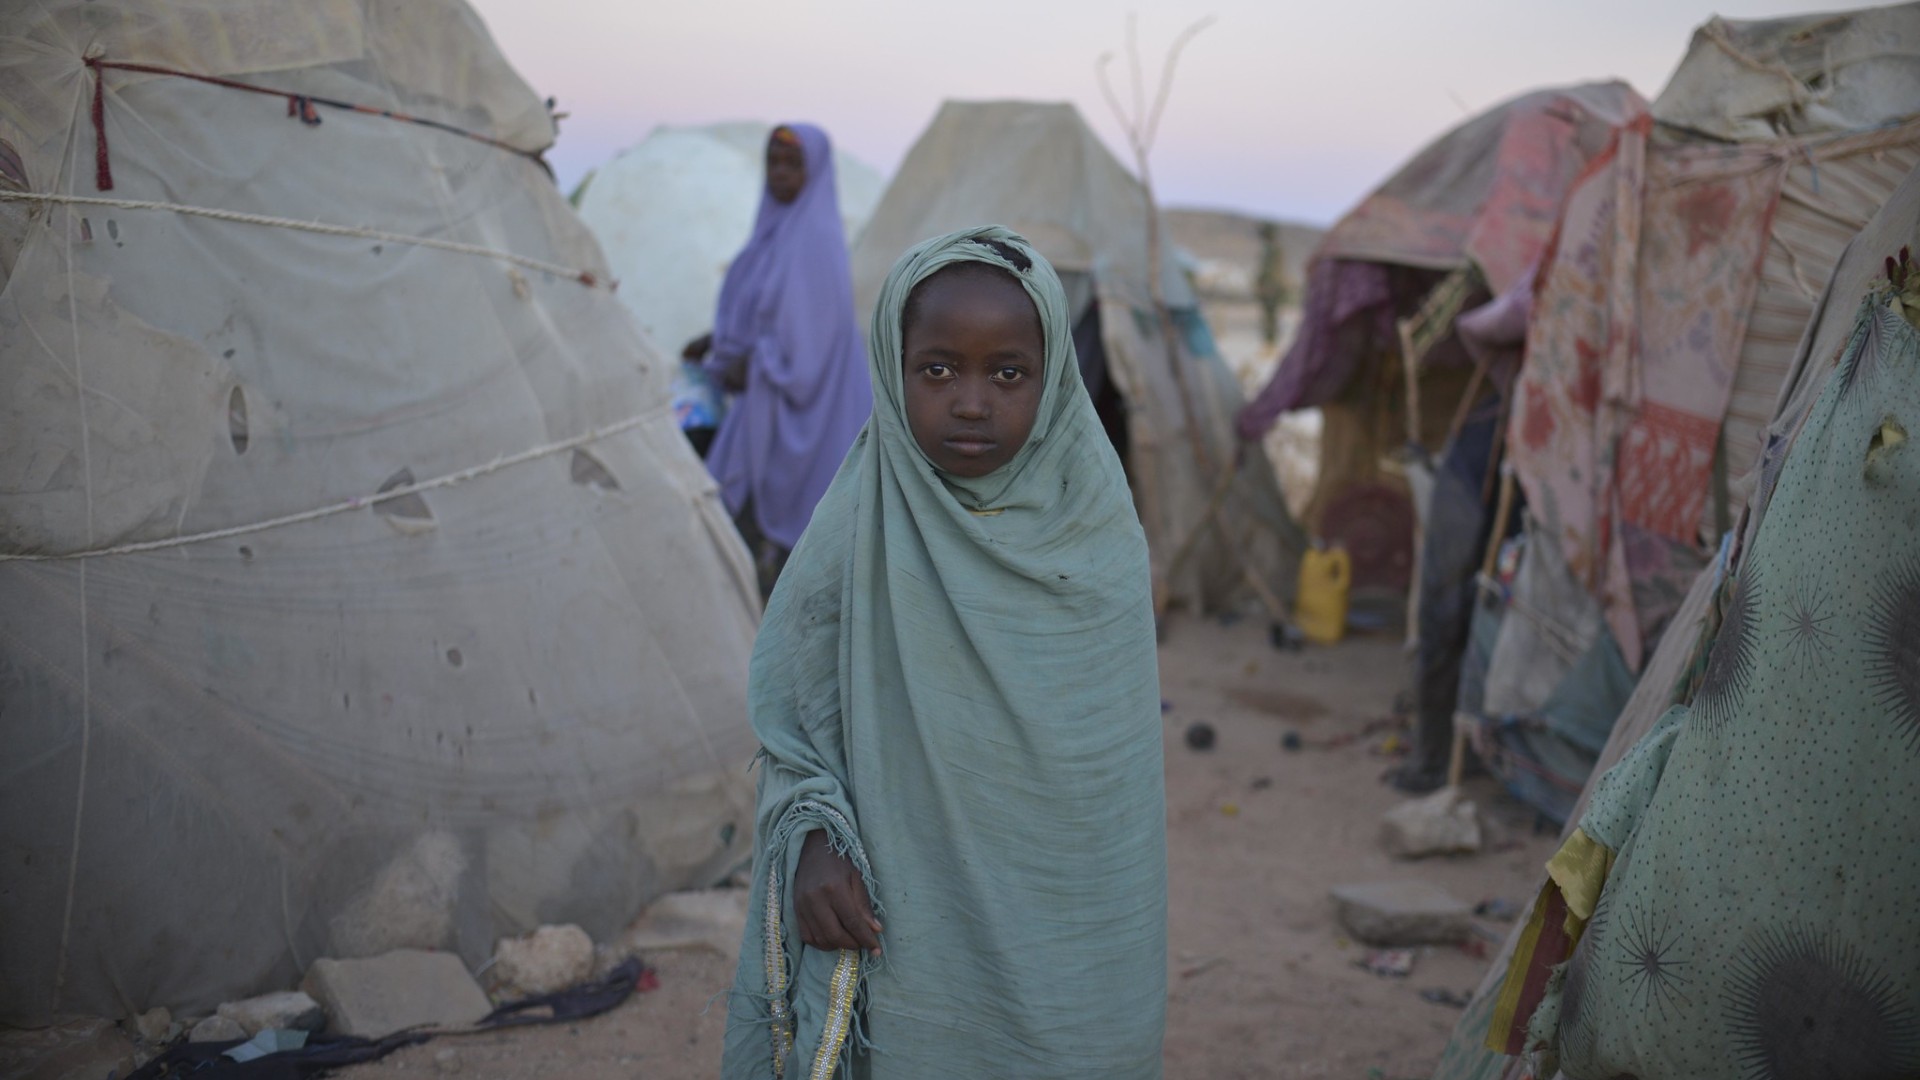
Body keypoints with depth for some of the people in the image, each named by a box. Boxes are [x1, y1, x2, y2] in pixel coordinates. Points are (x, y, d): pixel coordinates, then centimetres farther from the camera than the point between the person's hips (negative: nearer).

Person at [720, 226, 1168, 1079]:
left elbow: (1129, 749, 4)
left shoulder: (1099, 538, -6)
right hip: (907, 936, -1)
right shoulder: (857, 539, -11)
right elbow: (790, 723, -3)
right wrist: (812, 843, -20)